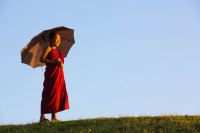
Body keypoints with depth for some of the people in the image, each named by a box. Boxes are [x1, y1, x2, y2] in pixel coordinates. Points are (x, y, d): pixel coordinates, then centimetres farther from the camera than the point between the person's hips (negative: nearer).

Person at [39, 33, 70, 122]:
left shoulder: (58, 51, 22)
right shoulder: (48, 48, 2)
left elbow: (61, 64, 18)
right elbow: (42, 59, -11)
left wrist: (61, 64, -6)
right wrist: (53, 62, -20)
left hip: (59, 74, 8)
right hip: (51, 73, -7)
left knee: (58, 94, 4)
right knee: (49, 93, -11)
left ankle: (54, 117, 7)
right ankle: (42, 116, -10)